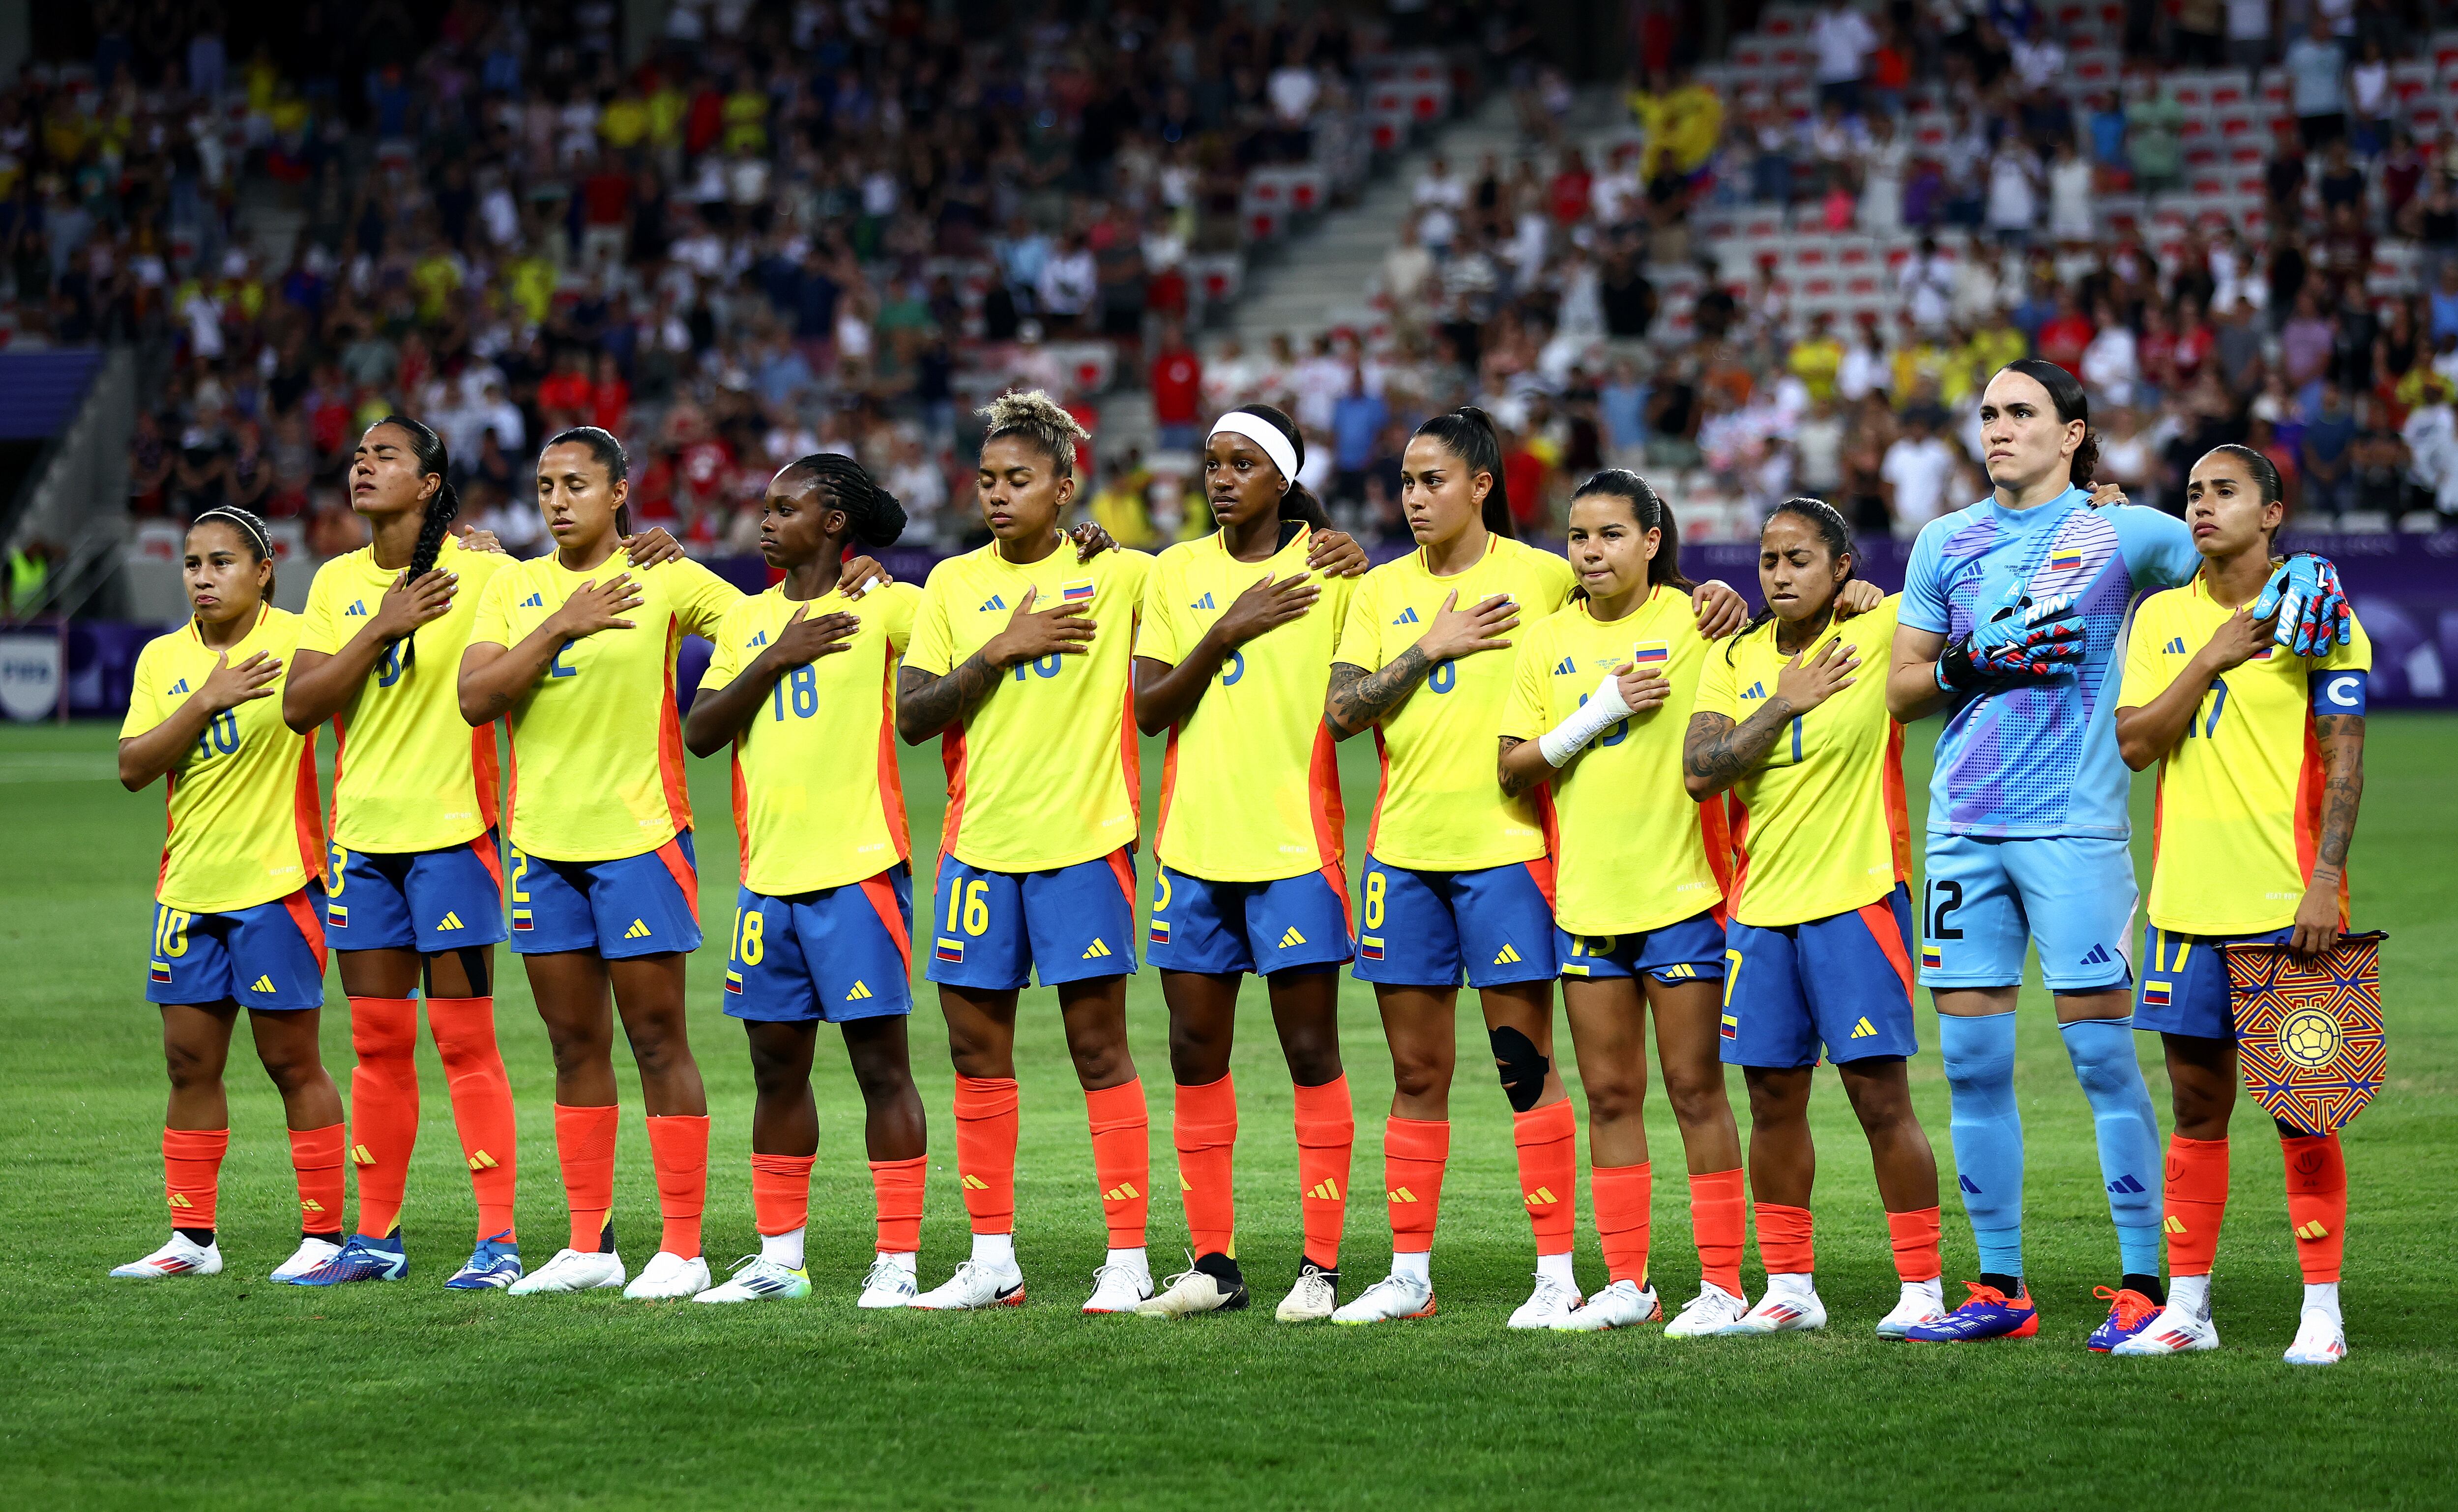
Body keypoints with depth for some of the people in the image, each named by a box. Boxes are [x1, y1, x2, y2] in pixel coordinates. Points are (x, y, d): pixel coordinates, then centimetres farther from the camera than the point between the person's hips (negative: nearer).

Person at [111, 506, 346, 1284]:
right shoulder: (163, 659, 6)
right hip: (189, 890, 5)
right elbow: (133, 767, -4)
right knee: (190, 1063, 8)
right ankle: (191, 1237, 15)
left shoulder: (298, 640, -6)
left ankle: (324, 1234, 5)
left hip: (277, 883, -5)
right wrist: (207, 701, -17)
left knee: (292, 1060, -2)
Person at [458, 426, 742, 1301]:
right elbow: (474, 699, -4)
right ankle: (589, 1245, 15)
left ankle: (682, 1248, 0)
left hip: (638, 836, -4)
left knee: (657, 1040, -3)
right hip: (541, 837, 5)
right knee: (575, 1046, 9)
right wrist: (559, 629, -15)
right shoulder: (515, 589, 7)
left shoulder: (666, 580, -3)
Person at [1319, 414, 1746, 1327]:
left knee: (1526, 1065, -5)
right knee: (1416, 1072, 8)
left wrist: (1712, 601, -15)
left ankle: (1557, 1273, -1)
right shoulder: (1383, 591, 9)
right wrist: (1433, 646, -7)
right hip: (1404, 850, 4)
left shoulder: (1543, 577, -1)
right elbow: (1342, 711, 0)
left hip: (1505, 846, -4)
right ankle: (1408, 1275, 14)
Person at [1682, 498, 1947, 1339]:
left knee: (1880, 1094, -7)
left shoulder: (1878, 634, -2)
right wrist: (1785, 705, -7)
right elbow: (1700, 773, -4)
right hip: (1761, 906, 4)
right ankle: (1788, 1289, 18)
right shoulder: (1735, 660, 8)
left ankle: (1921, 1289, 0)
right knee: (1773, 1100, 8)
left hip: (1857, 898, -4)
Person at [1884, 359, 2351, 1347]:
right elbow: (1902, 690, 13)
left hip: (2073, 829, -4)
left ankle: (2144, 1285, -1)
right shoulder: (1946, 543, 12)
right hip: (1964, 826, 4)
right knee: (1972, 1061, 4)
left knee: (2102, 1055, -6)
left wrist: (2301, 575, -11)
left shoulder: (2120, 533, 2)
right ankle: (1999, 1290, 12)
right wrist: (1977, 665, -5)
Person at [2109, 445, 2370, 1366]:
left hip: (2285, 903, -4)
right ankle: (2186, 1307, 12)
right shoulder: (2162, 617, 10)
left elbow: (2343, 758, -6)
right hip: (2186, 901, 4)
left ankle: (2321, 1310, 1)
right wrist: (2213, 658, -10)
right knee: (2197, 1106, 7)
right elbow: (2133, 743, 0)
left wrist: (2324, 882, -15)